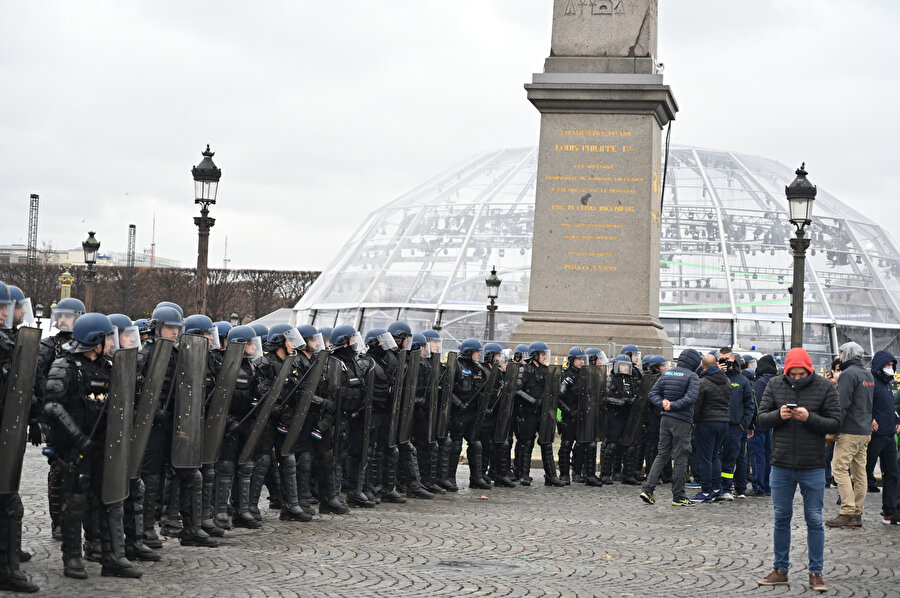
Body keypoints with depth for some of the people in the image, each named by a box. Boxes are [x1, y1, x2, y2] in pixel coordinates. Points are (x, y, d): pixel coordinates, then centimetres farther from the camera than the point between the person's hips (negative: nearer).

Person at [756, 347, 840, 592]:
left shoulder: (825, 388, -5)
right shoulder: (775, 385, 2)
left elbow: (835, 423, -7)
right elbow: (762, 418, 2)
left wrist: (809, 418, -23)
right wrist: (778, 415, -18)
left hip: (813, 468, -2)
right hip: (781, 465, 2)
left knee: (814, 520, 4)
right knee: (781, 518, 11)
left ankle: (816, 573, 12)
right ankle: (780, 570, 21)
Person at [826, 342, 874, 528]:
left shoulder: (848, 374, -12)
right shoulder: (868, 375, 16)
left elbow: (842, 404, -18)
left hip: (850, 431, -9)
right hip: (865, 432, 9)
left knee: (839, 468, -8)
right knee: (859, 472, 9)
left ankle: (847, 512, -14)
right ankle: (857, 514, 11)